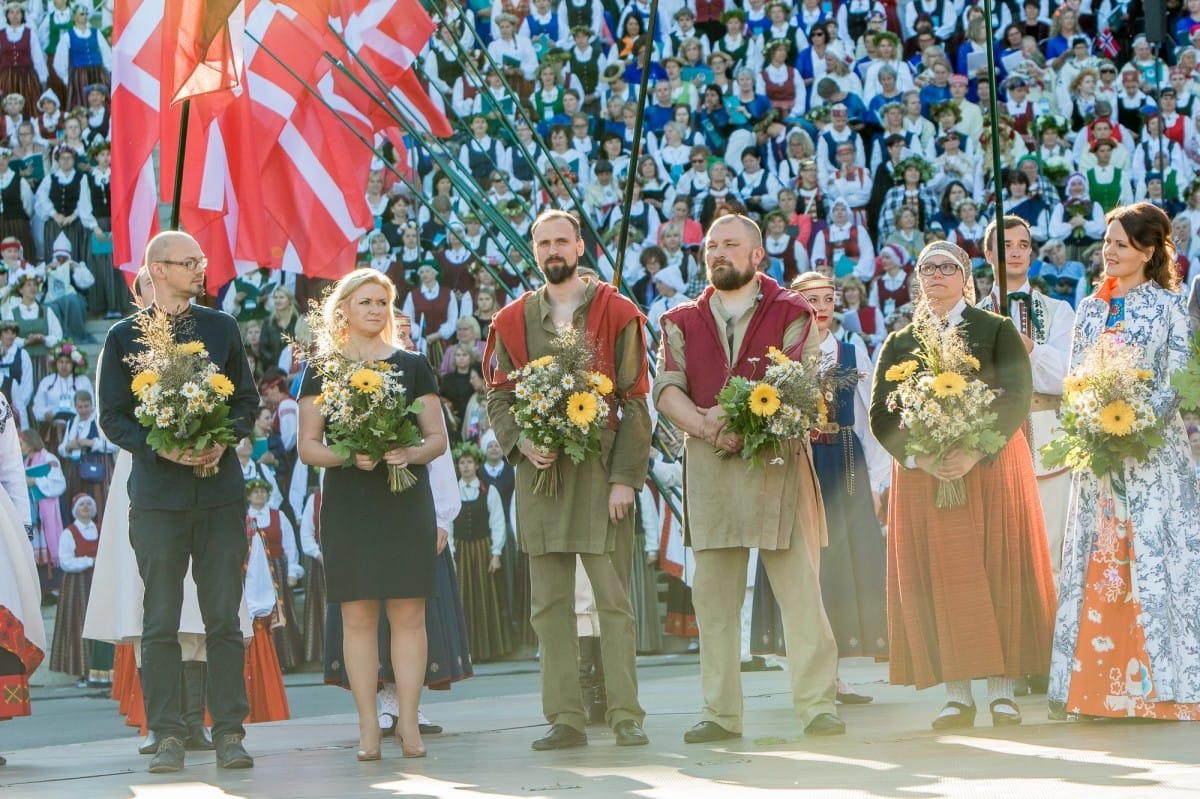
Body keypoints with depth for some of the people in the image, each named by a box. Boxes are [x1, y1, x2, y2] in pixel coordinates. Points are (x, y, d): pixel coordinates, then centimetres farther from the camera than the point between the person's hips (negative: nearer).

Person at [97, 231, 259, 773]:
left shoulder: (221, 328, 12)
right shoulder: (124, 337, 4)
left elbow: (248, 400, 12)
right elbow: (111, 416, 2)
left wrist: (224, 439, -8)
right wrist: (161, 448, -13)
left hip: (220, 490, 2)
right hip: (158, 493, -2)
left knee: (224, 619, 1)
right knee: (160, 622, 0)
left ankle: (229, 732, 5)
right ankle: (168, 735, 4)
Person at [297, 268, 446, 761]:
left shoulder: (412, 366, 10)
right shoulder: (321, 371, 8)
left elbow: (438, 438, 9)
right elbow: (307, 446, 4)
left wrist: (411, 453, -13)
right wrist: (349, 456, -14)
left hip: (406, 502, 1)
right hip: (347, 503, -1)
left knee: (408, 611, -3)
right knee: (358, 614, -2)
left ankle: (408, 723, 1)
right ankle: (368, 726, 1)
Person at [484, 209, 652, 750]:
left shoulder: (617, 314, 3)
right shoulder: (513, 320, 12)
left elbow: (635, 402, 0)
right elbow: (498, 396, 12)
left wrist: (624, 477, -8)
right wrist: (520, 442, -7)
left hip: (601, 470, -3)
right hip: (539, 471, 3)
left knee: (613, 598, -4)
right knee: (549, 603, 3)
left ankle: (626, 715, 1)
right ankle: (565, 719, 7)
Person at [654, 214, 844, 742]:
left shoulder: (791, 313, 7)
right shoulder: (683, 322, 16)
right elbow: (666, 389, 3)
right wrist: (706, 427, -16)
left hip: (779, 464, -3)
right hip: (709, 468, 3)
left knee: (800, 589, -6)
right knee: (713, 595, 2)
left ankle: (817, 707, -5)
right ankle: (721, 713, 5)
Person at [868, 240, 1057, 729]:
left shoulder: (997, 332, 6)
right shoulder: (900, 343, 13)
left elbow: (1017, 398, -7)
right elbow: (881, 414, 4)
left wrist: (973, 452, -20)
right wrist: (918, 456, -15)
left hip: (990, 465, -2)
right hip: (921, 471, 2)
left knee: (997, 573, -5)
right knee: (937, 576, -4)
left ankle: (1002, 690, -2)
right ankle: (956, 695, -2)